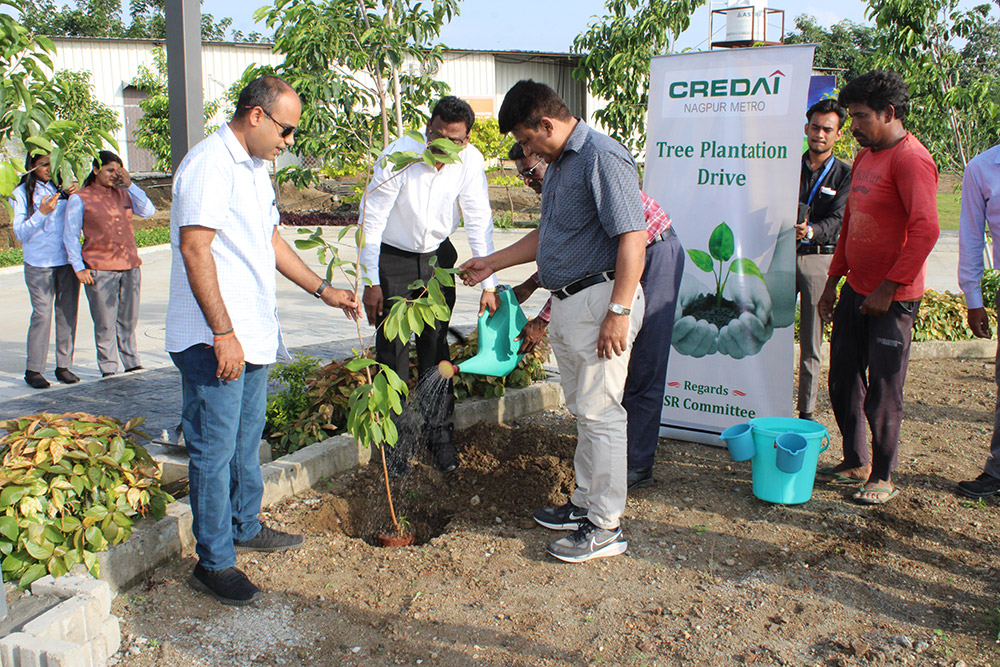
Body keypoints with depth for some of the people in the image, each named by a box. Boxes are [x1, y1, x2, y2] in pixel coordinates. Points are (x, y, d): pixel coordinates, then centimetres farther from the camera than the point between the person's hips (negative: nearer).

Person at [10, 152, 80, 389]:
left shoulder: (61, 187, 10)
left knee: (68, 312, 3)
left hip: (68, 261, 3)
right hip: (39, 264, -3)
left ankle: (64, 365, 13)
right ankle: (33, 370, 4)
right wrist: (42, 213, -16)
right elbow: (20, 233, -3)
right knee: (42, 315, -6)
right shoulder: (21, 193, 0)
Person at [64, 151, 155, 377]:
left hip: (129, 267, 4)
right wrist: (79, 268, -3)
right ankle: (108, 369, 10)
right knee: (105, 324, -1)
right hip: (99, 270, -4)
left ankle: (132, 364, 21)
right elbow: (70, 236, 3)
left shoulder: (123, 193, 13)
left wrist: (130, 184, -5)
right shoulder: (80, 199, 2)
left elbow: (148, 211, 0)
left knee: (128, 320, 9)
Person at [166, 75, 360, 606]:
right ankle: (213, 562, 9)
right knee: (214, 450, -1)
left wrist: (323, 290, 22)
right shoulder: (210, 163, -15)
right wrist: (223, 332, -23)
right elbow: (194, 249, -21)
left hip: (252, 334, 10)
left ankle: (245, 527, 36)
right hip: (213, 340, -10)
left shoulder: (255, 168, 17)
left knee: (246, 439, 20)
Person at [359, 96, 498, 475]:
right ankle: (396, 444, 9)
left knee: (436, 347, 5)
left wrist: (488, 284, -12)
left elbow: (479, 223, -9)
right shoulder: (399, 155, -24)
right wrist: (371, 282, -18)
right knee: (393, 349, -3)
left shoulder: (470, 162, -16)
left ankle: (439, 436, 18)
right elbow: (371, 219, -18)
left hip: (438, 258, 2)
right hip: (392, 258, -2)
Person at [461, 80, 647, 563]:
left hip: (600, 299, -10)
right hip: (566, 304, 10)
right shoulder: (557, 165, 18)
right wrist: (490, 264, 30)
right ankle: (586, 503, 28)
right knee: (582, 410, 16)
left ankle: (606, 526, 4)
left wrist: (619, 311, -24)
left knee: (599, 412, -5)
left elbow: (633, 238, -21)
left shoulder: (602, 158, -14)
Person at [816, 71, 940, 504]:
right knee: (843, 381, 13)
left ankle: (883, 477, 16)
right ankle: (855, 462, 29)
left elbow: (925, 230, -23)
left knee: (882, 391, 1)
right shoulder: (864, 158, 13)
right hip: (855, 290, 8)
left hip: (892, 299, -8)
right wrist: (833, 280, 18)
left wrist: (888, 289, -21)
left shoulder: (910, 159, -15)